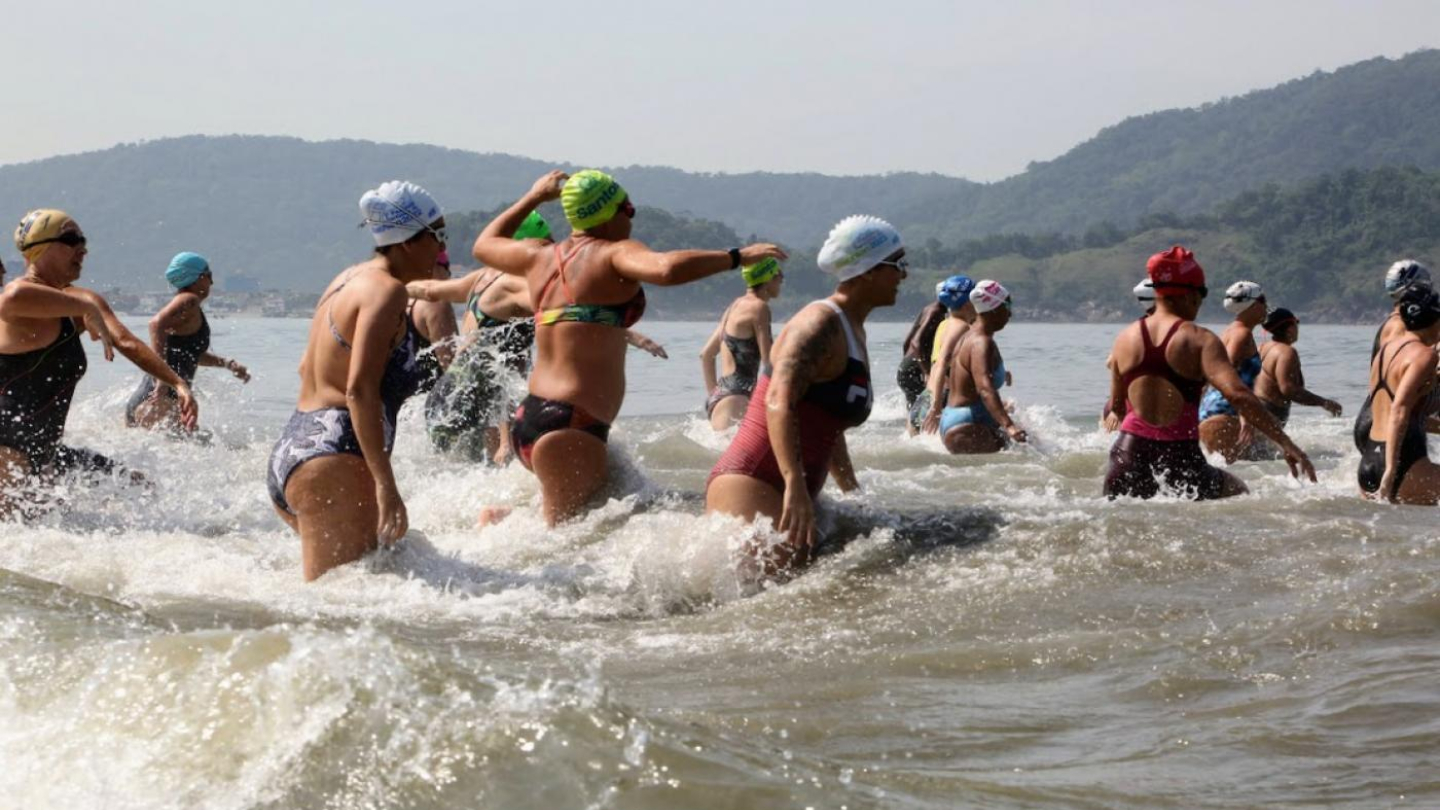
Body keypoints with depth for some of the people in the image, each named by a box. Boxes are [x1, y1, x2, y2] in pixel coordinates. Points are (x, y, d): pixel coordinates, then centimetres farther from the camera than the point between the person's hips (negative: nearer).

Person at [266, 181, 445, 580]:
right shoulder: (386, 291, -10)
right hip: (332, 461, -10)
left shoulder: (349, 279, 19)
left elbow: (308, 369, 29)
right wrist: (385, 483, -24)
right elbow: (359, 389, -20)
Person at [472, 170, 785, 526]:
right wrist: (737, 257, -17)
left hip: (531, 417, 9)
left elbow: (484, 245, 34)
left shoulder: (540, 255, 14)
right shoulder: (614, 254, -6)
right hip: (570, 426, -9)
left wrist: (533, 197, 42)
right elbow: (667, 269, -27)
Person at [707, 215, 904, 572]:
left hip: (782, 493, 11)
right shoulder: (821, 324, -9)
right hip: (749, 485, -11)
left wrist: (854, 493, 38)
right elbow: (779, 402, -25)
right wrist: (795, 487, -35)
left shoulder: (853, 331, 23)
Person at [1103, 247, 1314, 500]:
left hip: (1130, 452, 3)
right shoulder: (1199, 340, -6)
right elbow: (1238, 394, -18)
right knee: (1238, 494, 20)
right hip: (1180, 455, -3)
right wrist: (1285, 443, -19)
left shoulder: (1125, 339, 8)